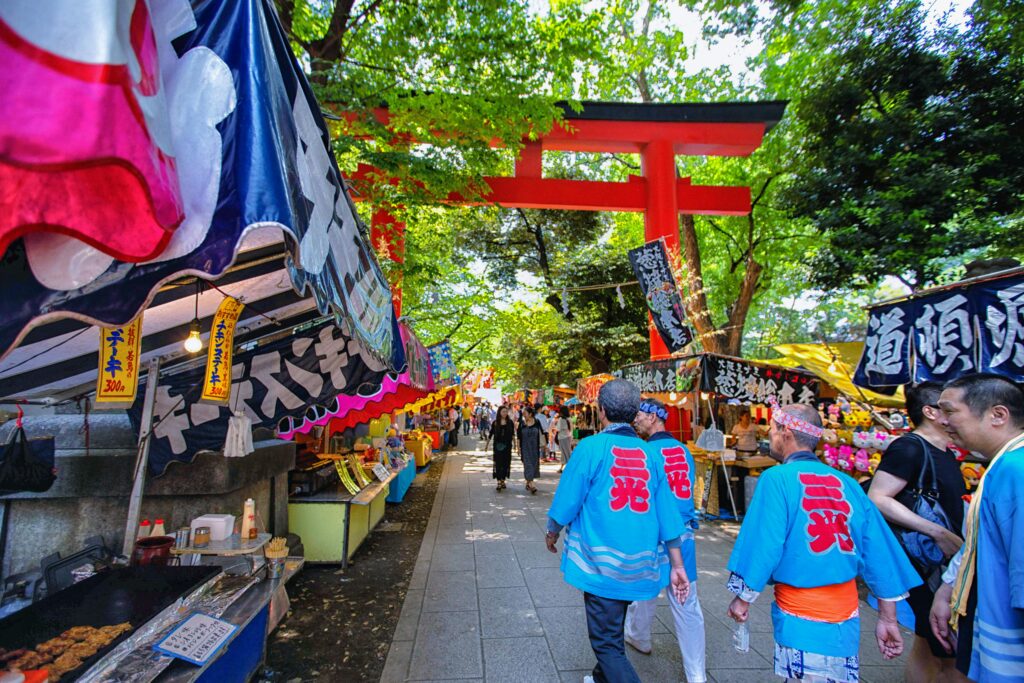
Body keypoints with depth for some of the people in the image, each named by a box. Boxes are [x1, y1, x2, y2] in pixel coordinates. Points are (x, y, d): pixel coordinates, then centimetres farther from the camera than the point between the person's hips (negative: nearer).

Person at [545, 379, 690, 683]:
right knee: (612, 628, 27)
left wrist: (553, 532, 9)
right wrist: (677, 566, 9)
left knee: (607, 641, 6)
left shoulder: (591, 447, -15)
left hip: (602, 563, -6)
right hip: (640, 564, 6)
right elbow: (667, 514, 2)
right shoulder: (650, 453, 0)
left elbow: (567, 500, -10)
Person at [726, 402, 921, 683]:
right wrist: (888, 618, 11)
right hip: (847, 610, 6)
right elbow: (879, 550, 2)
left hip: (801, 613, -6)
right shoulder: (846, 482, 1)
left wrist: (743, 598, -3)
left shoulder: (777, 479, -15)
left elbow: (762, 545, -15)